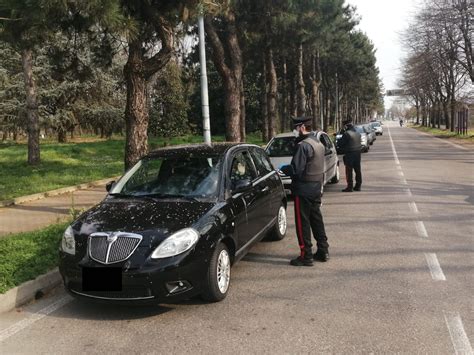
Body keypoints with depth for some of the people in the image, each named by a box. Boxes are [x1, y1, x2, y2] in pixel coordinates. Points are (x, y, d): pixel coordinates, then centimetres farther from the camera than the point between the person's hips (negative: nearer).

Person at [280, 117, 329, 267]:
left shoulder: (303, 145, -19)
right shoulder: (319, 143, 11)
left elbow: (296, 170, -23)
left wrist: (284, 169, -5)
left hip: (304, 190, -9)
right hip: (317, 188, 9)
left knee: (303, 223, -1)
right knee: (316, 219, 17)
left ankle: (306, 256, 5)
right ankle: (323, 251, 25)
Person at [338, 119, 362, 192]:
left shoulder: (346, 134, -14)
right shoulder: (358, 133, 11)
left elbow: (341, 144, -9)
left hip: (349, 154, -8)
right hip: (357, 153, 8)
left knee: (349, 171, -3)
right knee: (358, 170, 12)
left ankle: (349, 187, -3)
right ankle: (358, 186, 19)